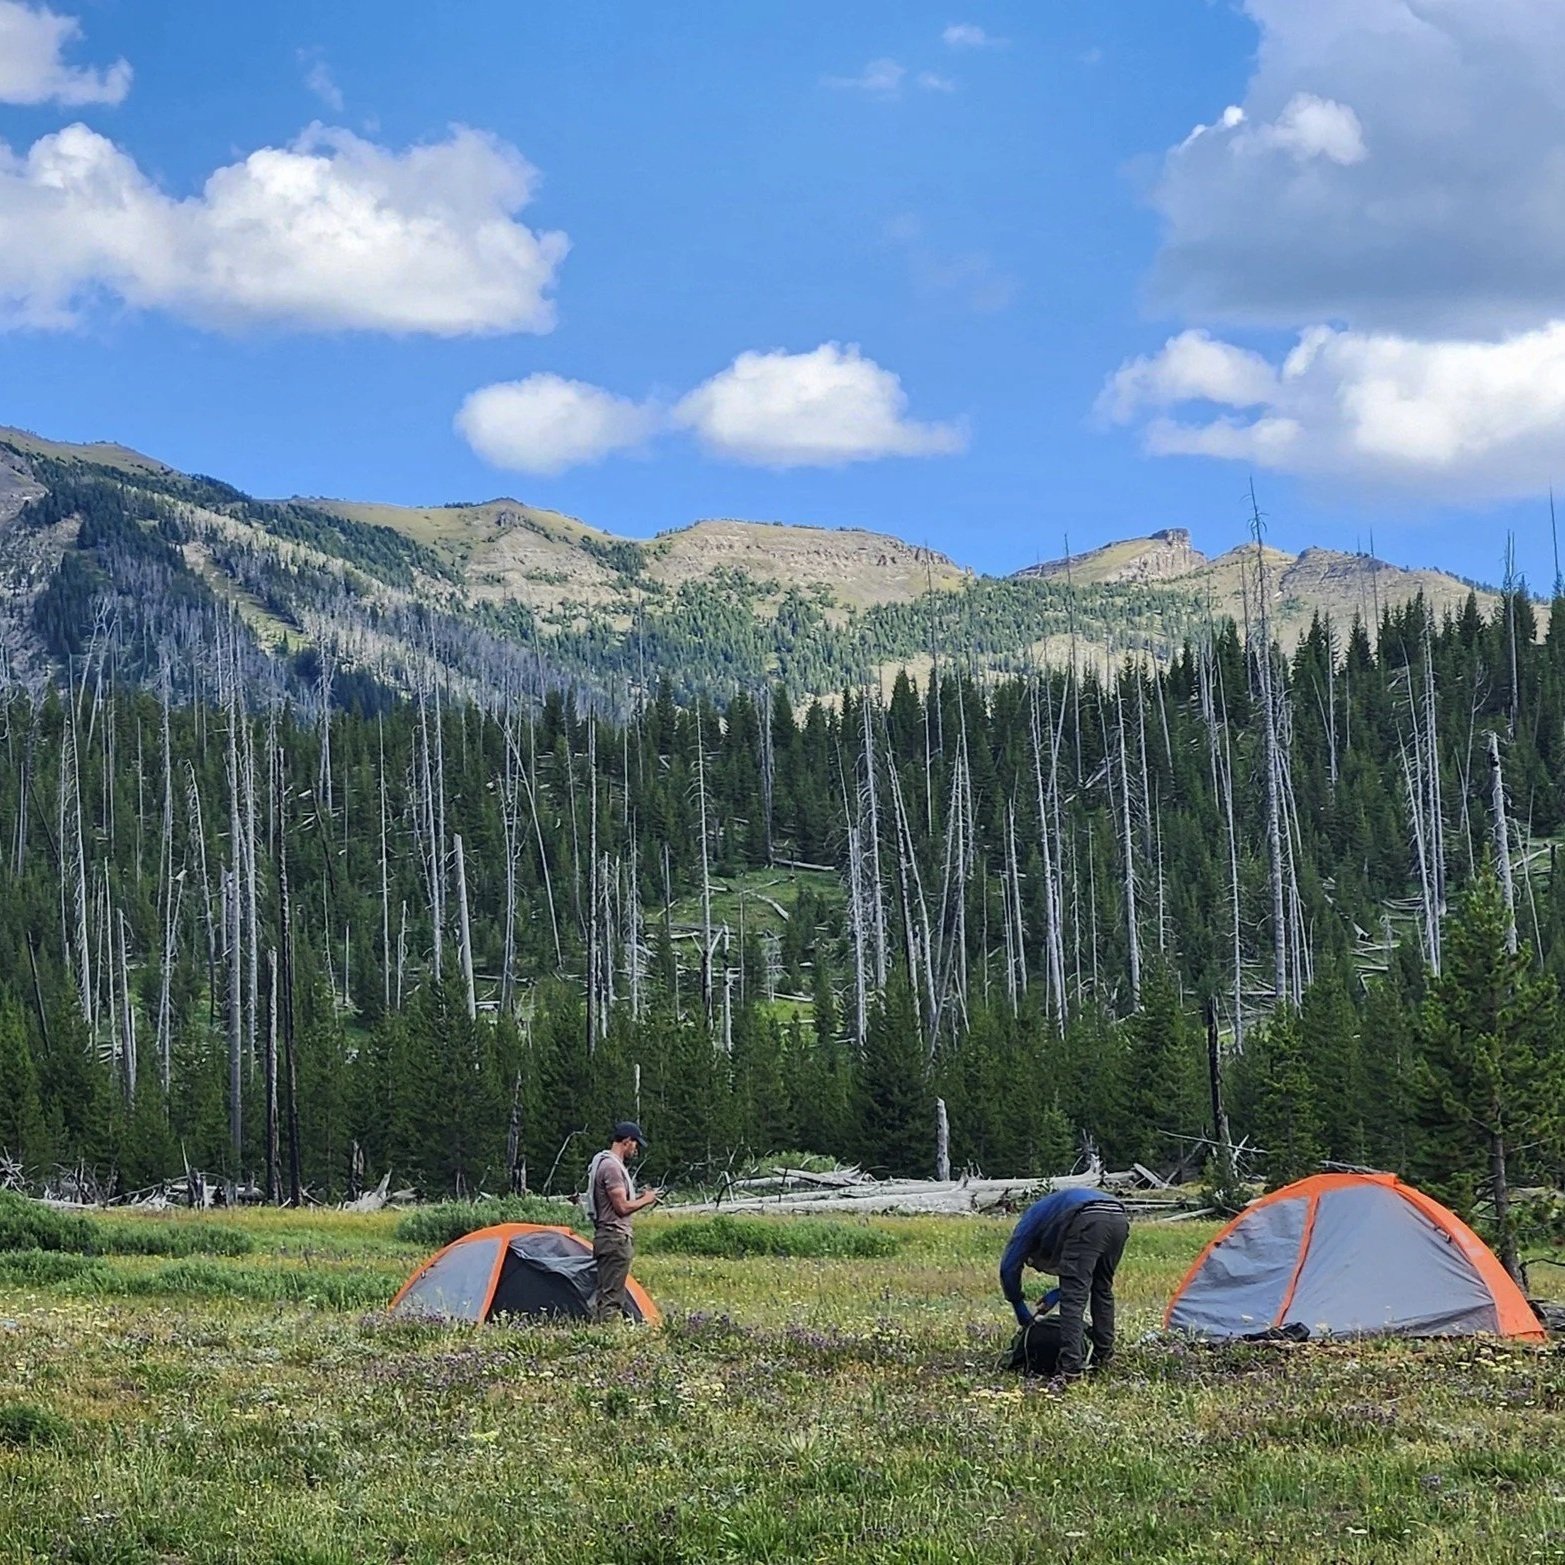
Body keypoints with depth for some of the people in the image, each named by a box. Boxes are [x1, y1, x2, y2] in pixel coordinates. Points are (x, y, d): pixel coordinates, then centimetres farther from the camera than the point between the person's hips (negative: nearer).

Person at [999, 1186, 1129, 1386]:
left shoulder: (1032, 1218, 28)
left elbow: (1009, 1267, 20)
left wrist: (1023, 1315, 26)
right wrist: (1057, 1293, 37)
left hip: (1088, 1222, -7)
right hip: (1119, 1219, 7)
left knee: (1073, 1298, -5)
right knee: (1102, 1288, 27)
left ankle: (1071, 1368, -13)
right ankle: (1103, 1354, 33)